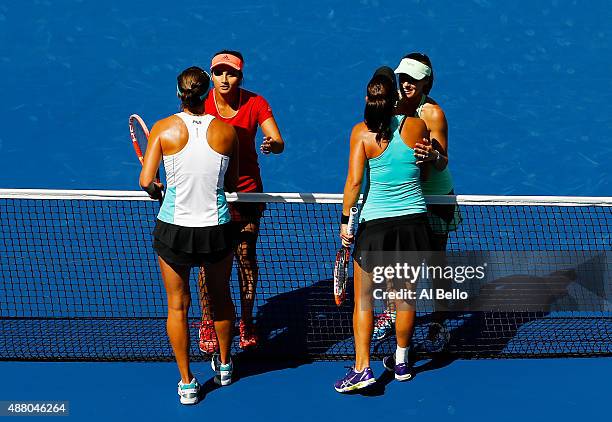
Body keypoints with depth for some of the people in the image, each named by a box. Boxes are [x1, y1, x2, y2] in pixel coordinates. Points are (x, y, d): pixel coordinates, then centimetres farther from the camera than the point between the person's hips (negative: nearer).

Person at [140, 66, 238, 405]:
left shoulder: (163, 129, -9)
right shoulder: (227, 131, -5)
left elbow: (146, 181, -12)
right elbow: (231, 184, 4)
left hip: (173, 229, -1)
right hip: (217, 230, 1)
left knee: (177, 306, 15)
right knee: (220, 297, 25)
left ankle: (187, 383, 21)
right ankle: (224, 365, 43)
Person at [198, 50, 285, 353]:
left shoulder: (255, 103, -9)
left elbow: (279, 142, -16)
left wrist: (273, 144, -39)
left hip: (246, 192, 0)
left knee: (246, 258, 6)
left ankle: (247, 323, 23)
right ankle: (207, 324, 19)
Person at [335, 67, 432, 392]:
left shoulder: (361, 132, -9)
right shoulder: (416, 125, -3)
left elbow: (354, 182, -11)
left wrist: (345, 220, -2)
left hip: (373, 223, -2)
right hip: (413, 220, 2)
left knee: (363, 299, 7)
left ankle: (362, 368, 0)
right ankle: (401, 362, 28)